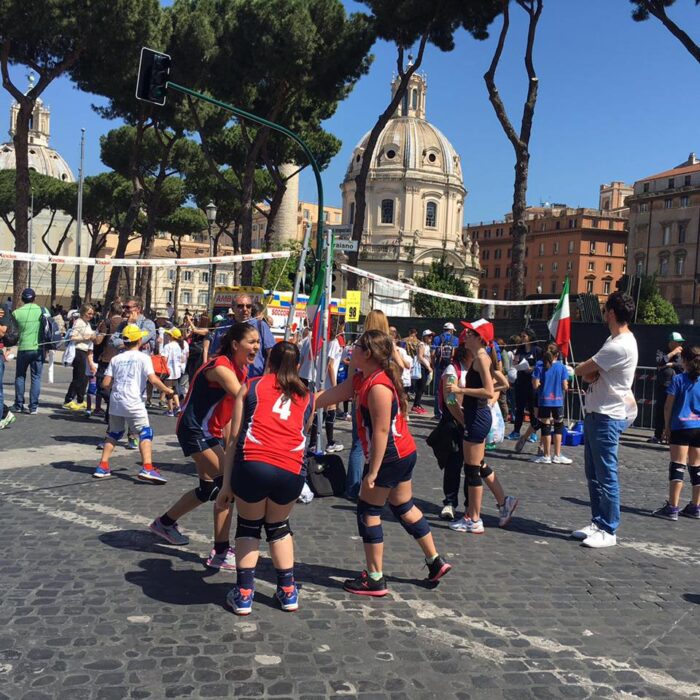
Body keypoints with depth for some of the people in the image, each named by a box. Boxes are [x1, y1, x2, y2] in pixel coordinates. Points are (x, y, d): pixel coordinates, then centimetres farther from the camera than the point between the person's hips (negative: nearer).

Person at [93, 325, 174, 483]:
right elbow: (153, 379, -12)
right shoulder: (143, 357, -2)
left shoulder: (116, 359, 10)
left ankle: (103, 466, 19)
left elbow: (105, 383, 5)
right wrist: (167, 390, 2)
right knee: (146, 433, -2)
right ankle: (147, 468, -17)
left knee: (113, 433, 20)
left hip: (115, 402, 5)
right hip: (133, 403, -5)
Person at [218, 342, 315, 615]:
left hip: (252, 466, -2)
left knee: (248, 525, 23)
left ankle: (243, 595, 21)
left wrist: (226, 484, 11)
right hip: (292, 471, 2)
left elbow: (234, 438, 10)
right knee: (278, 526, 28)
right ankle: (288, 592, 32)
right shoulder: (307, 397, 22)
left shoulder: (251, 386, 15)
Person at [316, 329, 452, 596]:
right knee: (403, 508, 20)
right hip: (402, 453, 10)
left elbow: (381, 431, -25)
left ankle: (374, 579, 10)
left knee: (368, 511, 1)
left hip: (390, 456, -10)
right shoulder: (361, 377, 6)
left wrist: (372, 473, -23)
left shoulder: (378, 387, -24)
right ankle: (435, 562, 31)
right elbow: (331, 396, 7)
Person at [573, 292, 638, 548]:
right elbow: (590, 372, 15)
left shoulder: (621, 346, -20)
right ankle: (598, 523, 24)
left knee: (606, 475, -3)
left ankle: (608, 531, 6)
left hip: (607, 418, -10)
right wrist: (590, 372, -8)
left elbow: (580, 370, -17)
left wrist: (585, 369, 5)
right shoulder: (614, 340, 15)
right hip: (595, 413, 10)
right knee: (593, 474, 15)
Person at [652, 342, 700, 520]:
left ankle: (672, 508, -7)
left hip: (681, 427, -4)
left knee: (677, 467, -5)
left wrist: (667, 426, 6)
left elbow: (668, 406, -4)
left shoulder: (678, 379, -4)